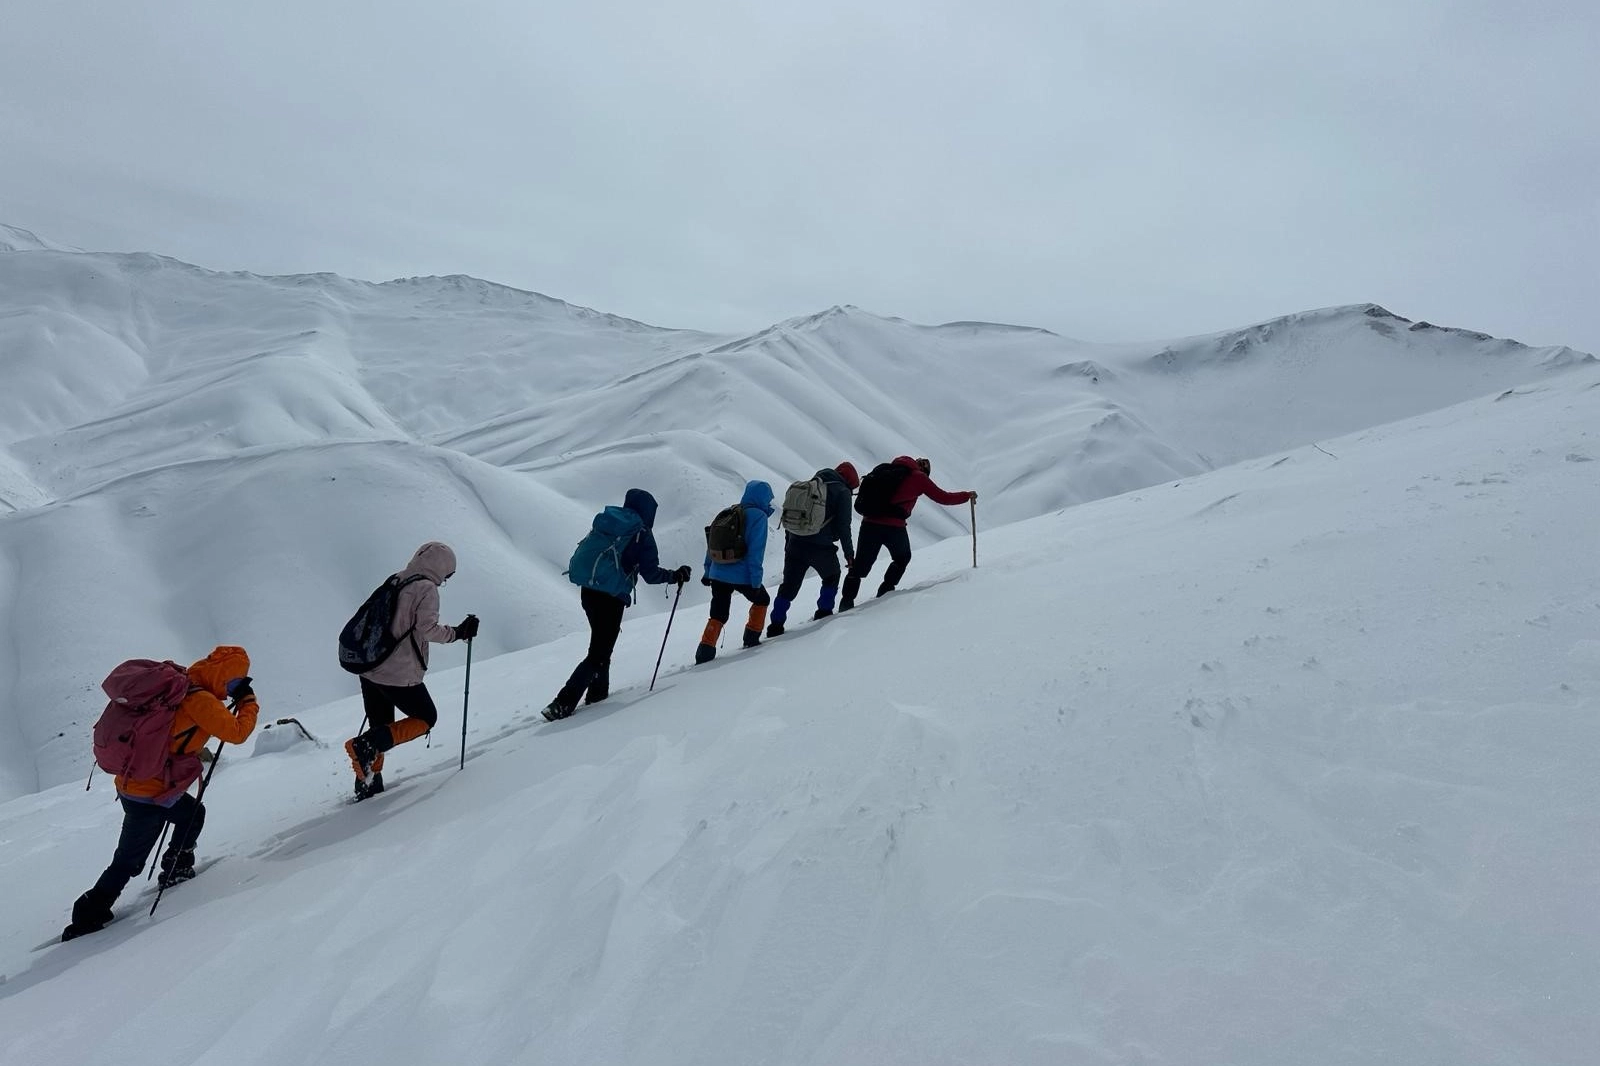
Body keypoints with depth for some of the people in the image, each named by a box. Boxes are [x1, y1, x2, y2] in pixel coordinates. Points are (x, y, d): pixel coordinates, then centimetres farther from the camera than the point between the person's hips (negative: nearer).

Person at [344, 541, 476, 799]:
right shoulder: (426, 588, -13)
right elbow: (427, 629, -21)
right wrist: (458, 632, -9)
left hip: (369, 670, 8)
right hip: (400, 675, -8)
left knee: (380, 728, 21)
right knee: (427, 718, 11)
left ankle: (368, 786, 21)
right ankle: (365, 744, -6)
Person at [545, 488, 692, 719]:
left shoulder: (603, 523, 13)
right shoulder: (641, 534, -5)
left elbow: (583, 555, 18)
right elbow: (651, 574, -6)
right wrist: (676, 575, 8)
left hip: (587, 592, 7)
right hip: (611, 598, -7)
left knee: (601, 645, 25)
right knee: (598, 655, -2)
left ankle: (598, 692, 33)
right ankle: (562, 704, -10)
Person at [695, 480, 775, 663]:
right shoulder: (758, 516, -8)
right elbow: (755, 551, -16)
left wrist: (708, 571, 20)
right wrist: (756, 581, -14)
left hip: (717, 574, 6)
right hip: (741, 576, -5)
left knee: (718, 614, 13)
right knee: (762, 599, 23)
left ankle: (704, 653, 0)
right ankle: (751, 639, 26)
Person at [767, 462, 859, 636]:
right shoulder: (842, 492, -1)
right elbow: (843, 527, -7)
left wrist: (788, 543, 21)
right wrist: (849, 553, -1)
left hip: (795, 544, 5)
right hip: (821, 548, -5)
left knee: (789, 585, 10)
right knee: (832, 577, 23)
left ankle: (776, 624, 7)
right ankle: (824, 612, 20)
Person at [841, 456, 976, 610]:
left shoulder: (890, 469, 20)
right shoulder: (918, 477, 7)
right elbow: (944, 498, 10)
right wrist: (967, 495, 23)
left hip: (869, 522, 4)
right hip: (893, 527, -4)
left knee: (861, 565, 10)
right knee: (903, 558, 25)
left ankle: (846, 603, 2)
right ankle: (885, 590, 18)